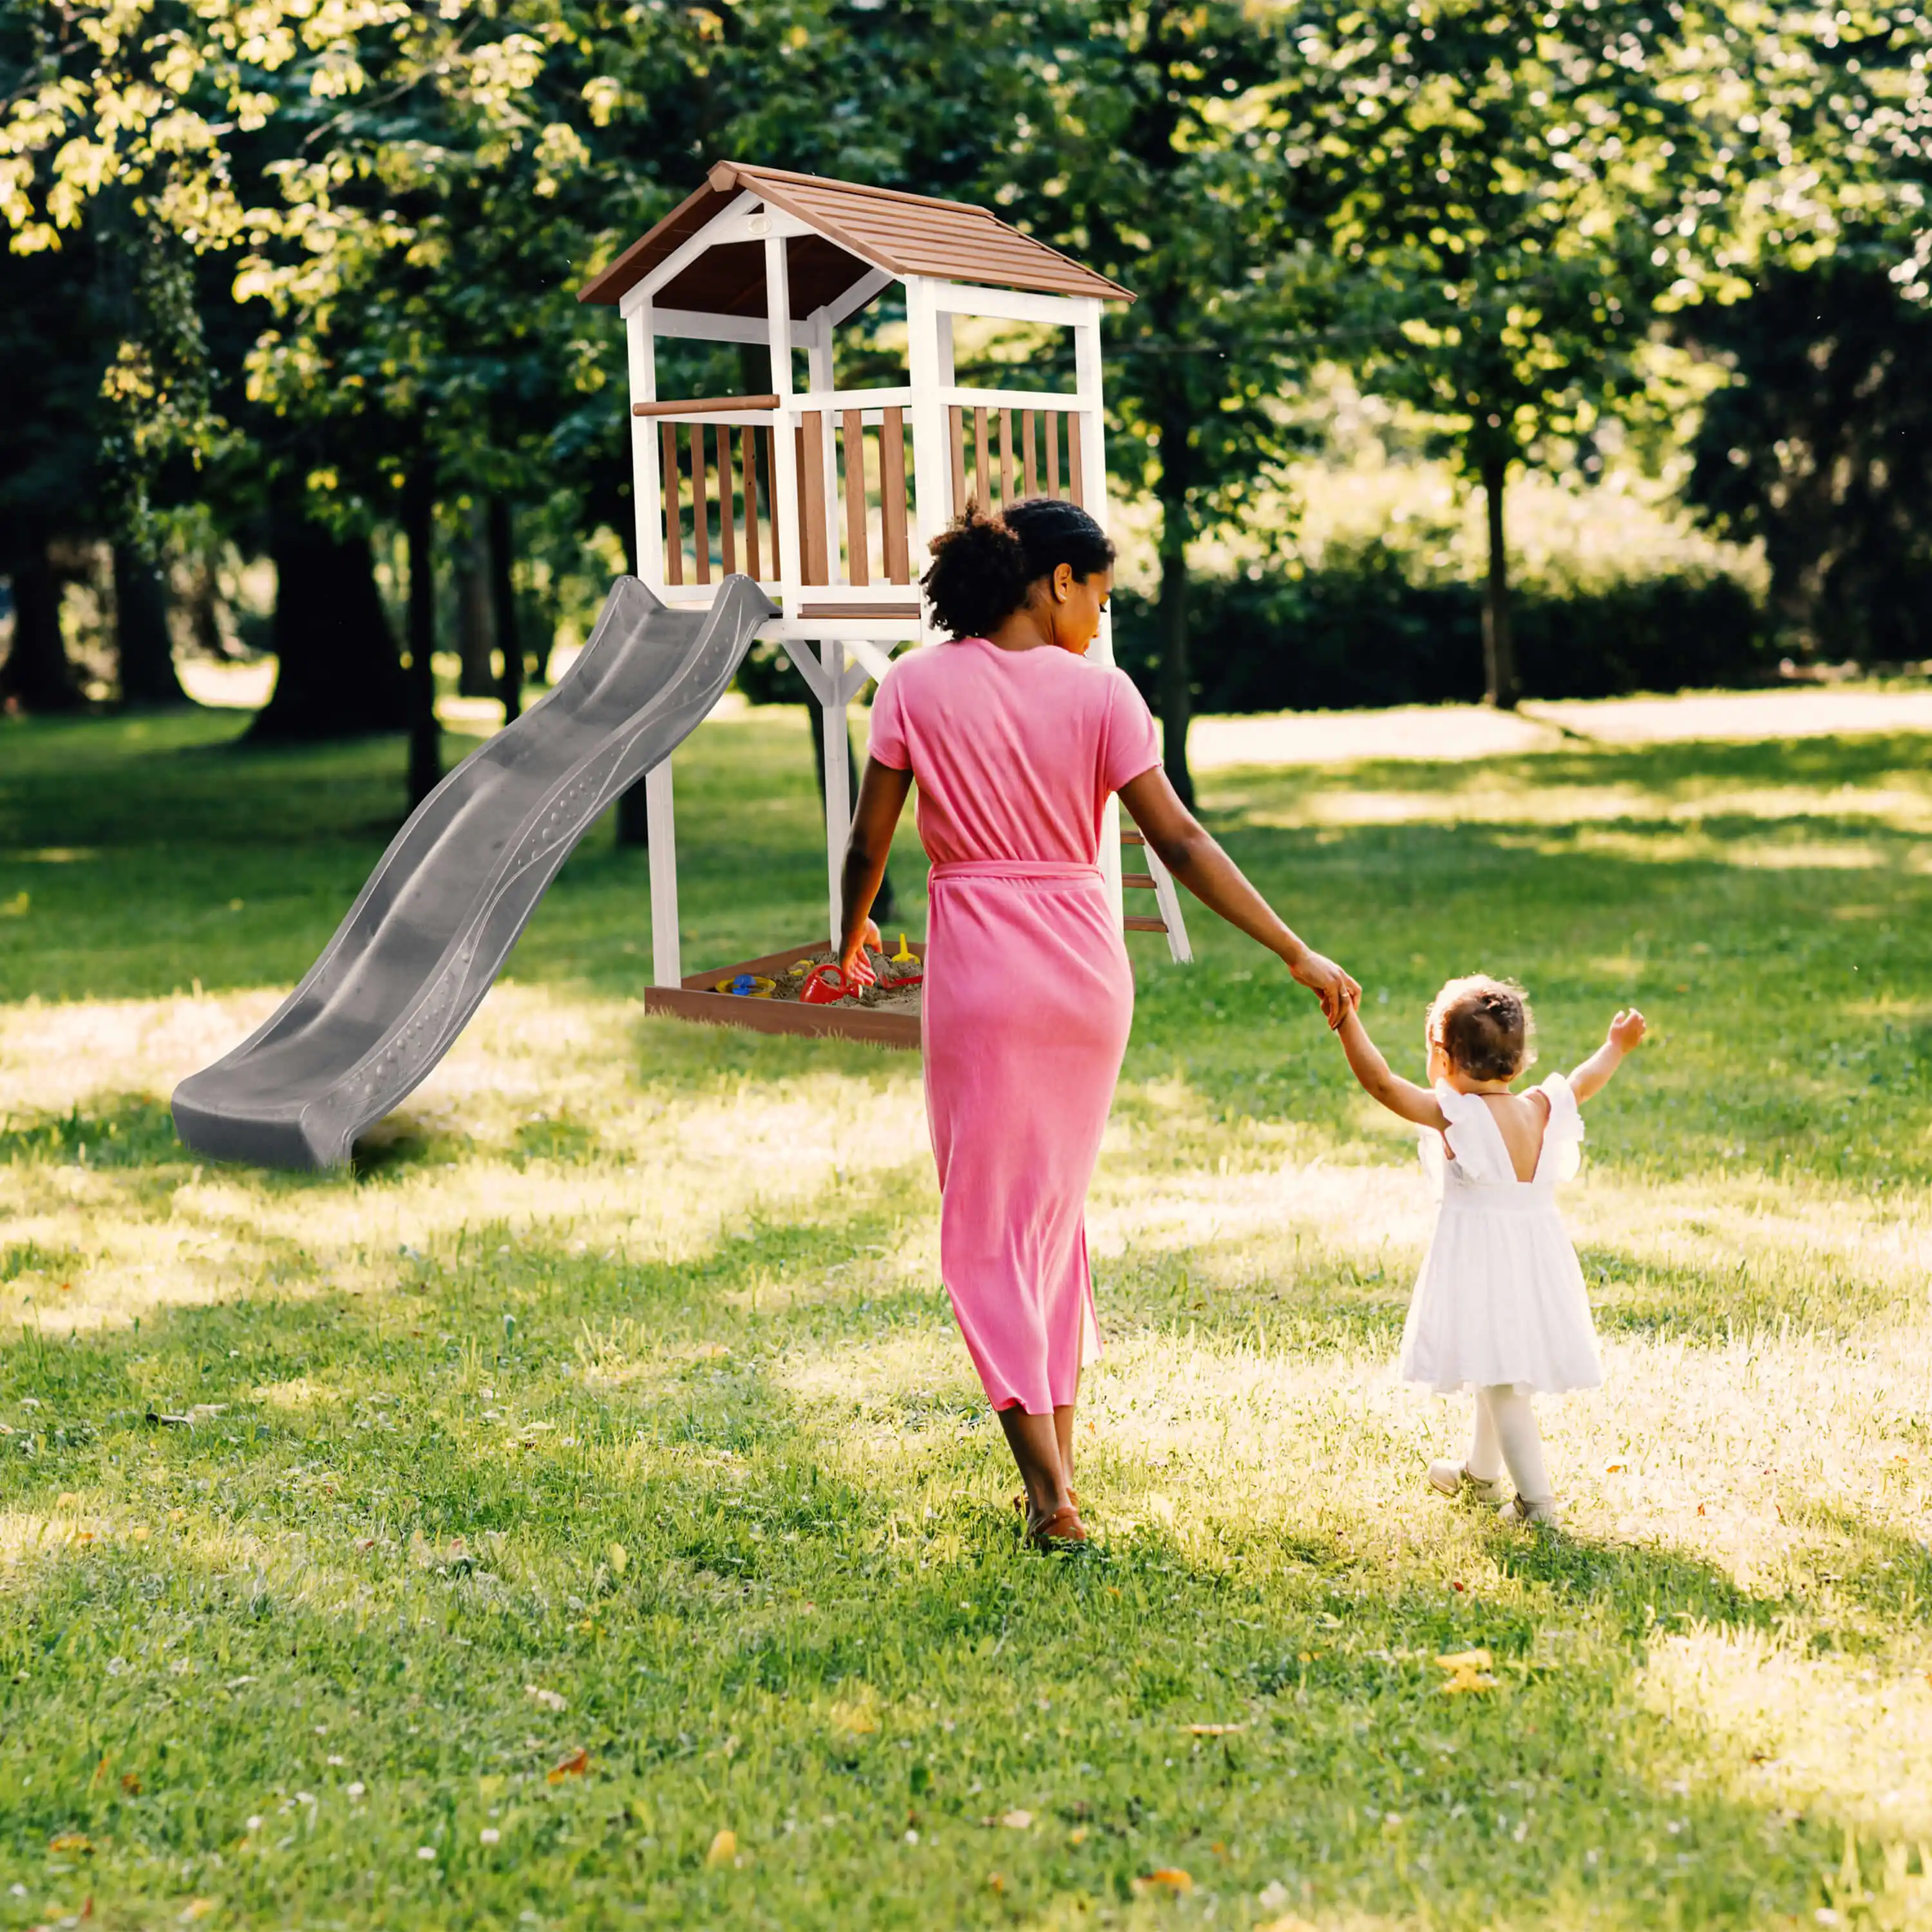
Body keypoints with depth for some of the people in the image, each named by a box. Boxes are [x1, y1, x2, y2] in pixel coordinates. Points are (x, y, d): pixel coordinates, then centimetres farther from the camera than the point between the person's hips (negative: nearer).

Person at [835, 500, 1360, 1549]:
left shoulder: (917, 686, -3)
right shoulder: (1099, 692, -3)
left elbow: (868, 843, 0)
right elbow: (1179, 842, -7)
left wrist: (852, 936, 20)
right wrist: (1299, 956, -4)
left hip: (979, 970, -2)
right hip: (1087, 967, 2)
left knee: (987, 1225, 4)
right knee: (1057, 1209, 18)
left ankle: (1050, 1492, -3)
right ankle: (1058, 1461, 23)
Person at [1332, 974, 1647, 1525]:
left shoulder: (1453, 1114, -16)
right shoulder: (1541, 1109, 2)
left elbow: (1380, 1082, -22)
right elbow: (1584, 1082, 21)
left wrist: (1347, 1022, -21)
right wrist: (1616, 1047, 38)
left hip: (1481, 1261, -7)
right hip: (1536, 1257, 7)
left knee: (1499, 1379, -4)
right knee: (1500, 1373, 23)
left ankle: (1536, 1498, -7)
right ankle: (1480, 1472, 42)